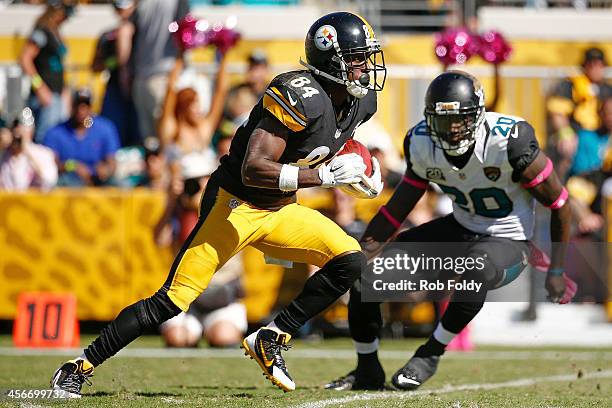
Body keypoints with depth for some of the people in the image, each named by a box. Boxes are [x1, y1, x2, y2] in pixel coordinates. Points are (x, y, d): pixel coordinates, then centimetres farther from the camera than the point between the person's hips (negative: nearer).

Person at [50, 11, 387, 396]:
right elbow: (253, 170, -32)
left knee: (350, 261, -8)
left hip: (279, 211, 8)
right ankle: (80, 367, -1)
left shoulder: (359, 102, 1)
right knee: (172, 301, -11)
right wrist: (325, 175, -33)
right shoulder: (299, 97, -26)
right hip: (235, 205, -8)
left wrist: (355, 172, 5)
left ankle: (271, 339, 2)